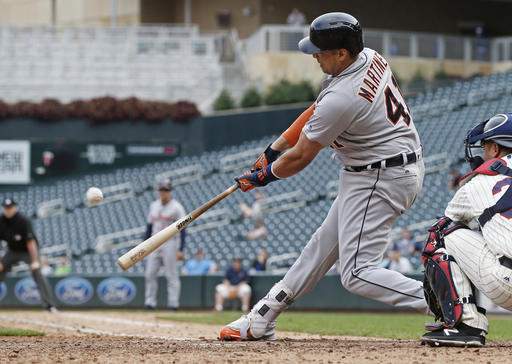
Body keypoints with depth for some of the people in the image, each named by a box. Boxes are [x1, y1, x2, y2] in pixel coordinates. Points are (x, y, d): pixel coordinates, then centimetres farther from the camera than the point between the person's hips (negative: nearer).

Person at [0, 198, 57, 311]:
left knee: (37, 273, -21)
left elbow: (30, 242, -29)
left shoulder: (23, 221, -25)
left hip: (28, 250, -5)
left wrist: (35, 261, -34)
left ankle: (49, 305, -25)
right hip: (13, 251, 5)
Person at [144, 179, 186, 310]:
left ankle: (173, 303, -4)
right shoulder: (154, 206, 13)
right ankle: (150, 302, 4)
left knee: (172, 275, -6)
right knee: (150, 274, 1)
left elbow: (182, 230, -8)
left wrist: (180, 249, -15)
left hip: (170, 244, -6)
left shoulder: (176, 207, -5)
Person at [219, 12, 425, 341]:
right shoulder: (370, 58, 1)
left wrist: (263, 176, 5)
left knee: (357, 273, -13)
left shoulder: (342, 98, -27)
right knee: (324, 244, 18)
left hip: (381, 179, -11)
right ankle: (262, 320, 29)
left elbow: (300, 158, -14)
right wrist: (273, 150, 14)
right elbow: (316, 112, 13)